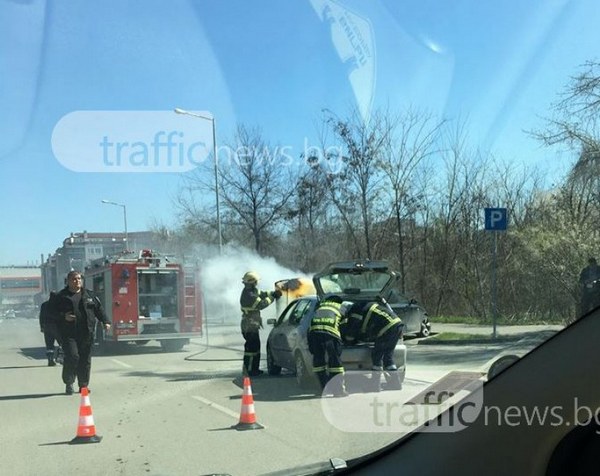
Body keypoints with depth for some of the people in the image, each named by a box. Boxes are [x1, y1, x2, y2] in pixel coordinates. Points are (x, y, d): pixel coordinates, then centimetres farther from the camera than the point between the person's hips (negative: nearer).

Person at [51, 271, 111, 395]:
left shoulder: (89, 295, 13)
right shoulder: (61, 296, 4)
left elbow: (99, 309, 14)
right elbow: (53, 311, 3)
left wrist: (105, 321, 2)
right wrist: (63, 316, -14)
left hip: (86, 333, 3)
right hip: (69, 334, -3)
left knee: (85, 360, 3)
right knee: (72, 357, -14)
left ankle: (83, 385, 13)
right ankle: (69, 383, 3)